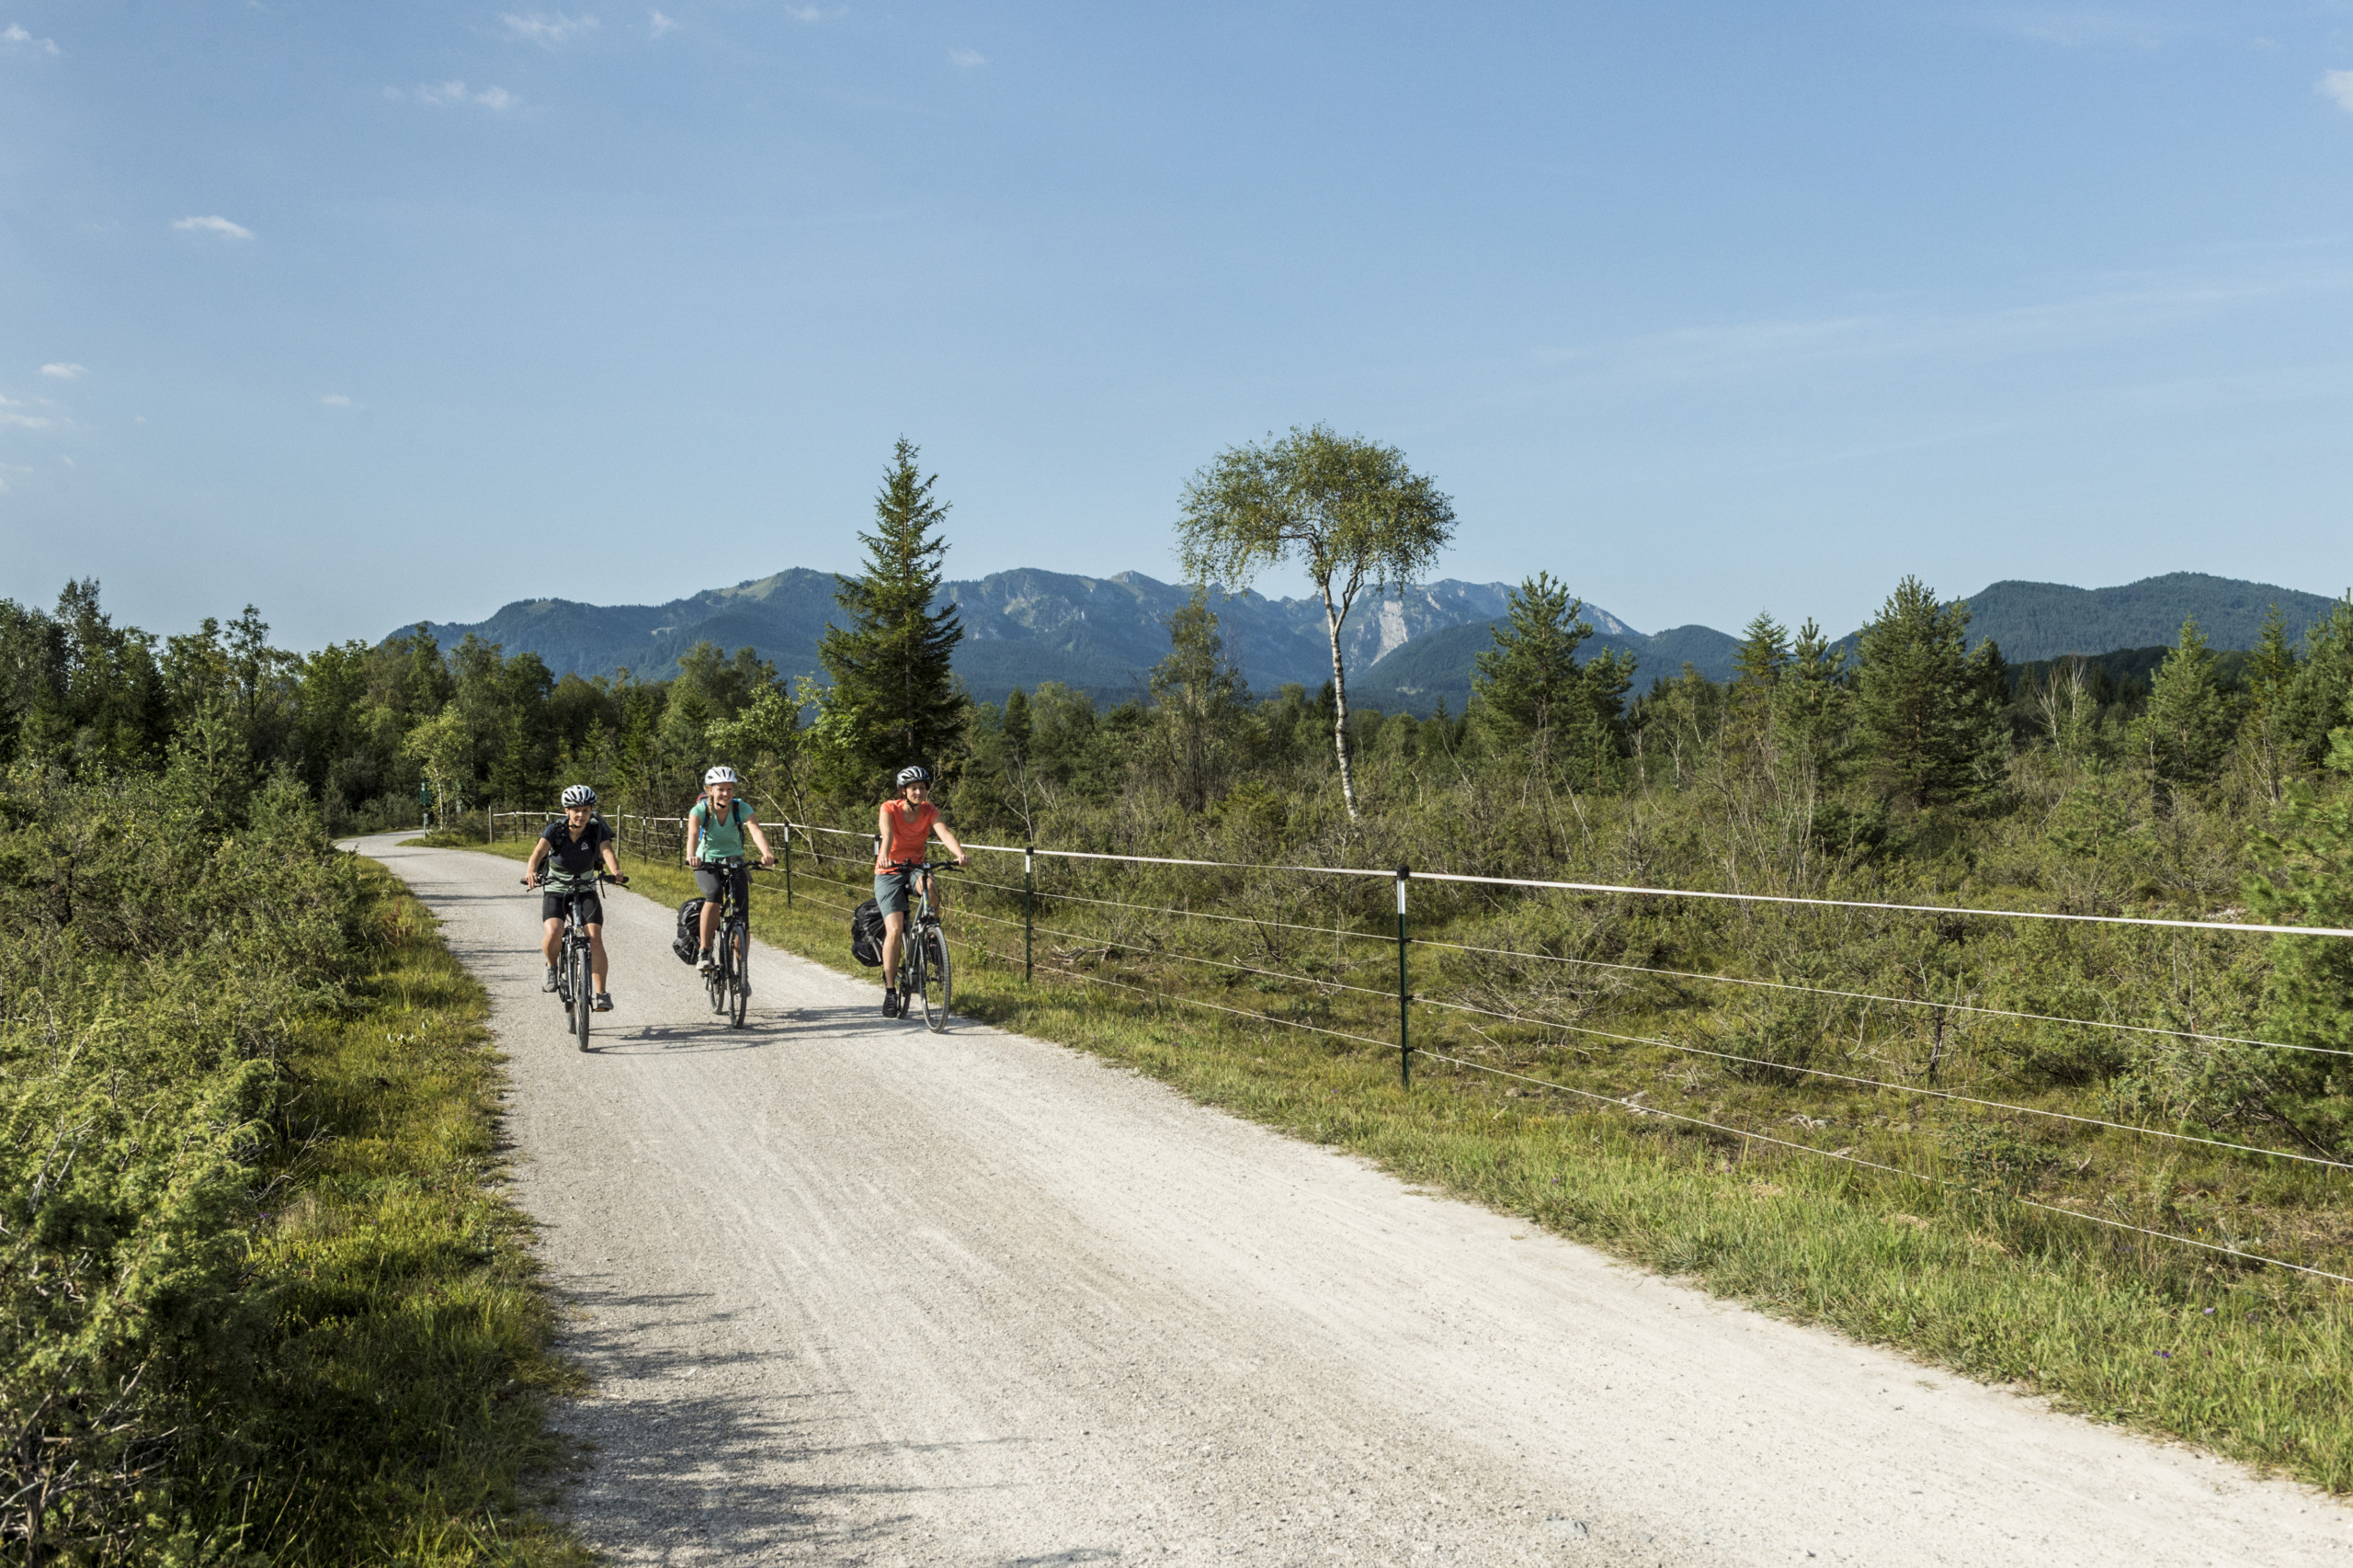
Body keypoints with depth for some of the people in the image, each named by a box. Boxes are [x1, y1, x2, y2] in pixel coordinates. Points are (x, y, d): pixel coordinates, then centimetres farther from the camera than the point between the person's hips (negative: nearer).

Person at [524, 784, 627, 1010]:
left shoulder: (597, 830, -14)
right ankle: (552, 967, 7)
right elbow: (539, 851, -32)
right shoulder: (555, 830, -16)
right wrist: (531, 871, -53)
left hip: (586, 890, 1)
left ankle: (601, 994, -10)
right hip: (555, 891, -1)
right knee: (554, 934, -25)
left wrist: (615, 872, -52)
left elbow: (607, 851, -30)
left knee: (595, 938, -16)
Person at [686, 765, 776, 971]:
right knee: (714, 894, -34)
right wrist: (691, 855, -56)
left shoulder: (741, 808, -14)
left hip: (734, 864, 2)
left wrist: (766, 853, -51)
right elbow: (693, 833, -34)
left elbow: (755, 831, -31)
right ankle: (704, 952, -25)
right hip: (706, 865, -2)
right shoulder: (701, 809, -16)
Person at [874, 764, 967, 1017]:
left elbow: (944, 833, -23)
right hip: (889, 873, -2)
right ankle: (890, 991, -6)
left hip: (915, 868, 2)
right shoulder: (889, 809, -13)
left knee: (928, 885, -36)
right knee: (894, 931, -17)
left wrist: (960, 854, -43)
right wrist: (885, 858, -53)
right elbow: (887, 836, -32)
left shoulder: (929, 811, -5)